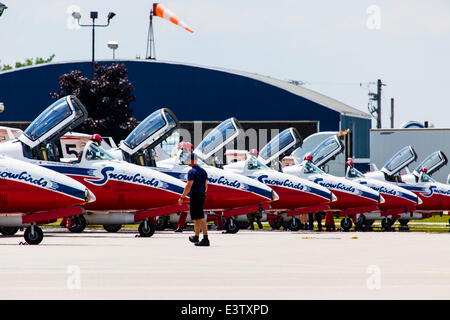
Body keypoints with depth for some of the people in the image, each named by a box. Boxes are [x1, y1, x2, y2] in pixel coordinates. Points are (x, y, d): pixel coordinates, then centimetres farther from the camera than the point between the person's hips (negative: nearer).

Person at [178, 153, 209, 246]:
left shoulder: (192, 172, -14)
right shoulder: (203, 171, 13)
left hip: (195, 196, -9)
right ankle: (196, 237, 33)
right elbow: (206, 185, 17)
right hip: (202, 196, 9)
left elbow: (188, 186, -19)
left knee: (200, 218, -12)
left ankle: (206, 239, -20)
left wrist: (182, 197, -13)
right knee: (196, 218, 21)